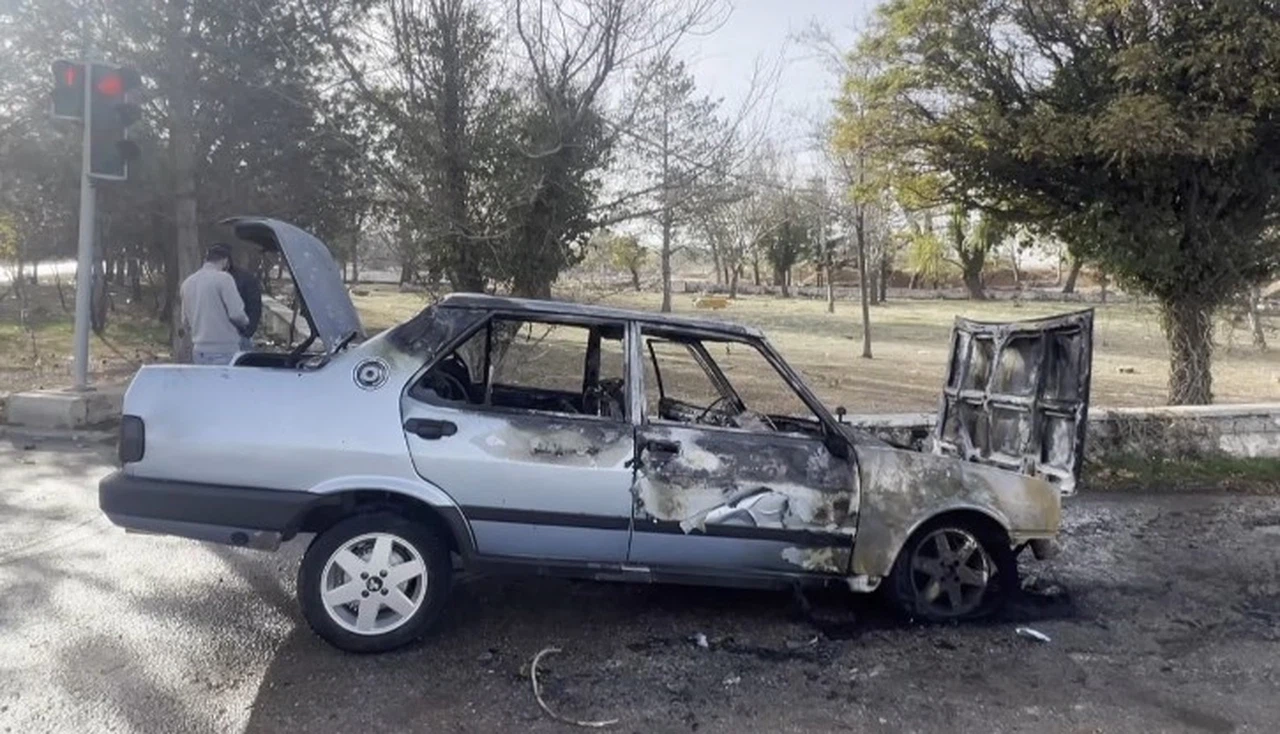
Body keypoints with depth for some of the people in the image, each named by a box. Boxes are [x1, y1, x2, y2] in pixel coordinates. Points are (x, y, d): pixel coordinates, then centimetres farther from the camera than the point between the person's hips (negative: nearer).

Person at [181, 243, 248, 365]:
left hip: (198, 351, 7)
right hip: (223, 350, -7)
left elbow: (185, 320, 17)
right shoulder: (223, 278, -9)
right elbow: (236, 313, -14)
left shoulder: (187, 283, 12)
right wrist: (245, 322, 6)